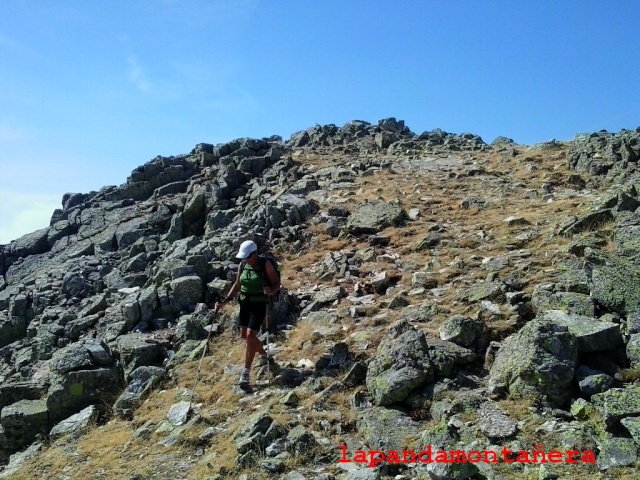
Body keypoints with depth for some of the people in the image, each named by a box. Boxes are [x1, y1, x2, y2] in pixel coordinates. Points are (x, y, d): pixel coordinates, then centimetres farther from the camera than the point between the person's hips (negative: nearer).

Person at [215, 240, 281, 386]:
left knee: (250, 336, -12)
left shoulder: (265, 265, -13)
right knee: (244, 335, 13)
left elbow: (277, 283, -8)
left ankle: (246, 372, -3)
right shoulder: (242, 266, 2)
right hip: (244, 303, 6)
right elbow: (237, 285, 11)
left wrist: (270, 291, -30)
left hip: (259, 304, -6)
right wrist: (225, 301, 4)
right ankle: (264, 355, 40)